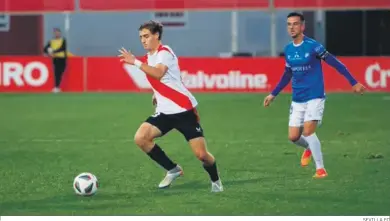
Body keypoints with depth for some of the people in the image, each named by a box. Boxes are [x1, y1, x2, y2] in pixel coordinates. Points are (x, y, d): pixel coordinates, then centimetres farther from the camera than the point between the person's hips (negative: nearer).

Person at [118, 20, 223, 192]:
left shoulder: (164, 52, -12)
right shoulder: (148, 58, 12)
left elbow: (158, 73, -34)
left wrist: (135, 62, -38)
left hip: (184, 110, -7)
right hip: (165, 112, 7)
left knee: (201, 154, -10)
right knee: (140, 138, -14)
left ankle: (215, 181, 22)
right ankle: (173, 170, 3)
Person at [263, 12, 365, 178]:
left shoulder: (313, 46, -13)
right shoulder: (288, 50, 5)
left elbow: (335, 63, -10)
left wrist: (353, 82, -13)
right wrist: (273, 94, 20)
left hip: (315, 97, -5)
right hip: (297, 100, 5)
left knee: (308, 131, -19)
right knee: (293, 137, 2)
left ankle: (320, 169, -6)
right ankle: (309, 148, 37)